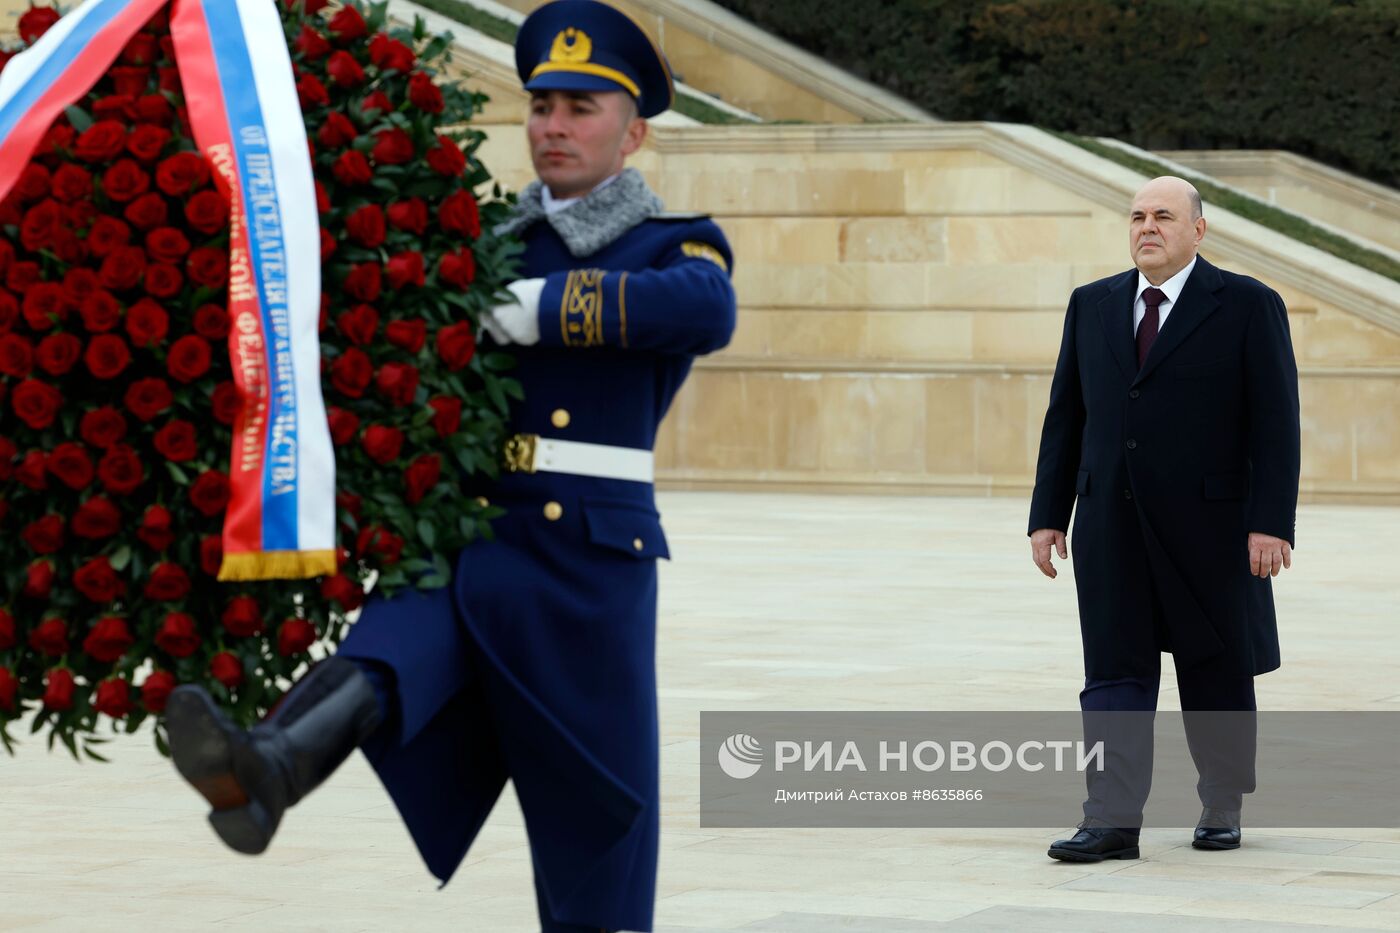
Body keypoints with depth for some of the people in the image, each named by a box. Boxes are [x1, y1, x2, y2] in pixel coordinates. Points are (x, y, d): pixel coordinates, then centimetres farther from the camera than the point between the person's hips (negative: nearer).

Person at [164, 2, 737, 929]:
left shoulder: (674, 246, 5)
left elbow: (705, 310, -19)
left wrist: (548, 308, -21)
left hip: (587, 558, -2)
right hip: (464, 540, 2)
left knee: (594, 808, 2)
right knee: (386, 660, -29)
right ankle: (263, 774, -56)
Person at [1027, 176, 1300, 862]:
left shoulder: (1249, 307, -2)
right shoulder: (1092, 306, 11)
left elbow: (1276, 423, -6)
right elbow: (1065, 417, 12)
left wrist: (1270, 523, -14)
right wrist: (1047, 516, 6)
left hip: (1208, 525, -3)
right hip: (1112, 527, 3)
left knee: (1215, 673, 8)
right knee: (1115, 672, -3)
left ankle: (1222, 809, 24)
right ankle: (1112, 823, -6)